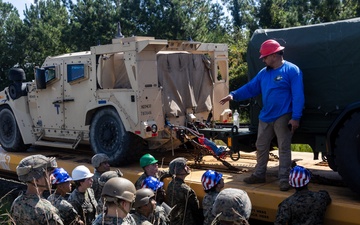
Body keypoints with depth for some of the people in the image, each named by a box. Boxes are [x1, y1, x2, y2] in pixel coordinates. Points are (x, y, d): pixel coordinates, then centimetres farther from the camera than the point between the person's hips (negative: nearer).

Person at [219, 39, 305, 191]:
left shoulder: (292, 70, -11)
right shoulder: (264, 73, 10)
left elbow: (298, 96, -16)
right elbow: (251, 88, 11)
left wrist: (296, 117, -21)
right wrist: (234, 95, -3)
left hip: (283, 118, -7)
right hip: (265, 117, 7)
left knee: (284, 149, 1)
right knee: (261, 147, 14)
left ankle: (284, 179, 8)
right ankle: (259, 175, 27)